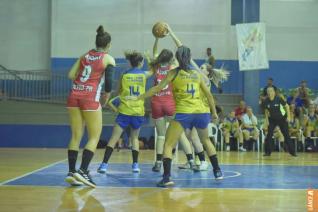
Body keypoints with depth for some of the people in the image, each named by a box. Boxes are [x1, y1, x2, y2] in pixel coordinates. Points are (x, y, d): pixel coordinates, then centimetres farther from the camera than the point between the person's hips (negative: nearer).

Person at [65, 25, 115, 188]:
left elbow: (71, 75, 9)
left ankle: (71, 172, 4)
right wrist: (107, 94, 12)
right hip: (90, 98, -5)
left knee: (76, 136, 8)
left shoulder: (85, 55, 15)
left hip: (74, 96, 5)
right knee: (94, 137, 3)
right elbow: (108, 81, -6)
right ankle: (82, 171, -10)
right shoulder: (108, 59, 1)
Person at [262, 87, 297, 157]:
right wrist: (267, 120, 0)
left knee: (286, 135, -3)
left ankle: (292, 151, 5)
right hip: (272, 119, 3)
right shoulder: (266, 101, -10)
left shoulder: (279, 98, -20)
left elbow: (287, 106, -9)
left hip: (282, 118, -2)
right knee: (269, 135, -8)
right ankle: (268, 152, 1)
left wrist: (288, 116, -12)